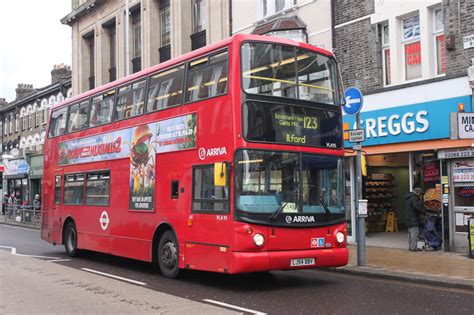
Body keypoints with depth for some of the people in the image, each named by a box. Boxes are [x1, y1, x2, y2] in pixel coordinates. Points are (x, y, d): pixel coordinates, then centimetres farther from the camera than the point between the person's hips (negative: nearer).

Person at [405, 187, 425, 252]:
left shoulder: (409, 198, 17)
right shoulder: (413, 198, -15)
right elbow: (417, 207, -25)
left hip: (409, 219, 11)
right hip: (413, 220, -11)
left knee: (410, 234, 15)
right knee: (415, 233, -9)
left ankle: (410, 246, 21)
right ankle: (413, 247, -10)